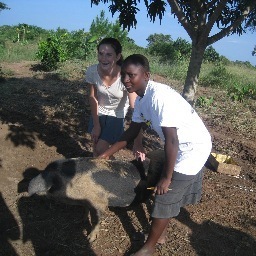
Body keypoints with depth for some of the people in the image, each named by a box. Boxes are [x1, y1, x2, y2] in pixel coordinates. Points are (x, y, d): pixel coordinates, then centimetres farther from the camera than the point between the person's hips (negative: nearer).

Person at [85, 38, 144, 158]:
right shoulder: (92, 71, -24)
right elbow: (93, 97, -10)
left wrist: (137, 143, -39)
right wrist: (96, 125, -9)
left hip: (117, 115, -2)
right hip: (98, 112, 3)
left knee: (101, 149, -6)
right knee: (96, 146, 11)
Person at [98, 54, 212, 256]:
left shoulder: (160, 96, -29)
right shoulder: (141, 98, 0)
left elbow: (171, 140, -28)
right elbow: (133, 130, 12)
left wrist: (166, 177, -21)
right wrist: (108, 153, 12)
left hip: (194, 147, -8)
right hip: (181, 146, 8)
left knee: (165, 196, 0)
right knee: (173, 193, 20)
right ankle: (161, 233, 41)